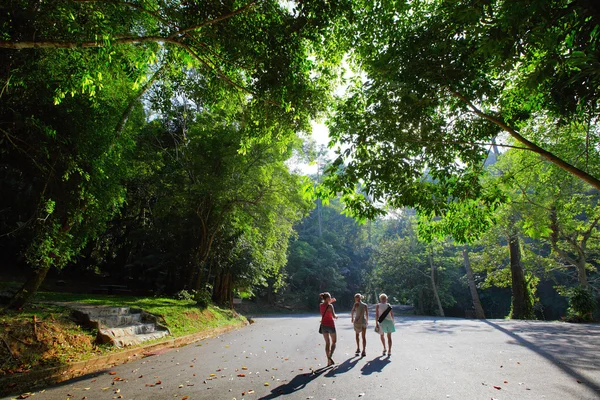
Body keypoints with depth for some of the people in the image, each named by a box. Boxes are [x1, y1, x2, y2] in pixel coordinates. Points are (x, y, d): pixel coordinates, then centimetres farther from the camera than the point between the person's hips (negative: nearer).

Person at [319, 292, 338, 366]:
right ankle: (330, 356, -7)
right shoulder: (330, 306, -17)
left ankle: (329, 361, 14)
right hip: (330, 325, -5)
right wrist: (336, 316, 5)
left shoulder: (321, 305, 2)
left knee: (327, 343, 14)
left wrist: (331, 301, 21)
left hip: (323, 325, 5)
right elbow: (334, 316, -17)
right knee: (334, 342, 12)